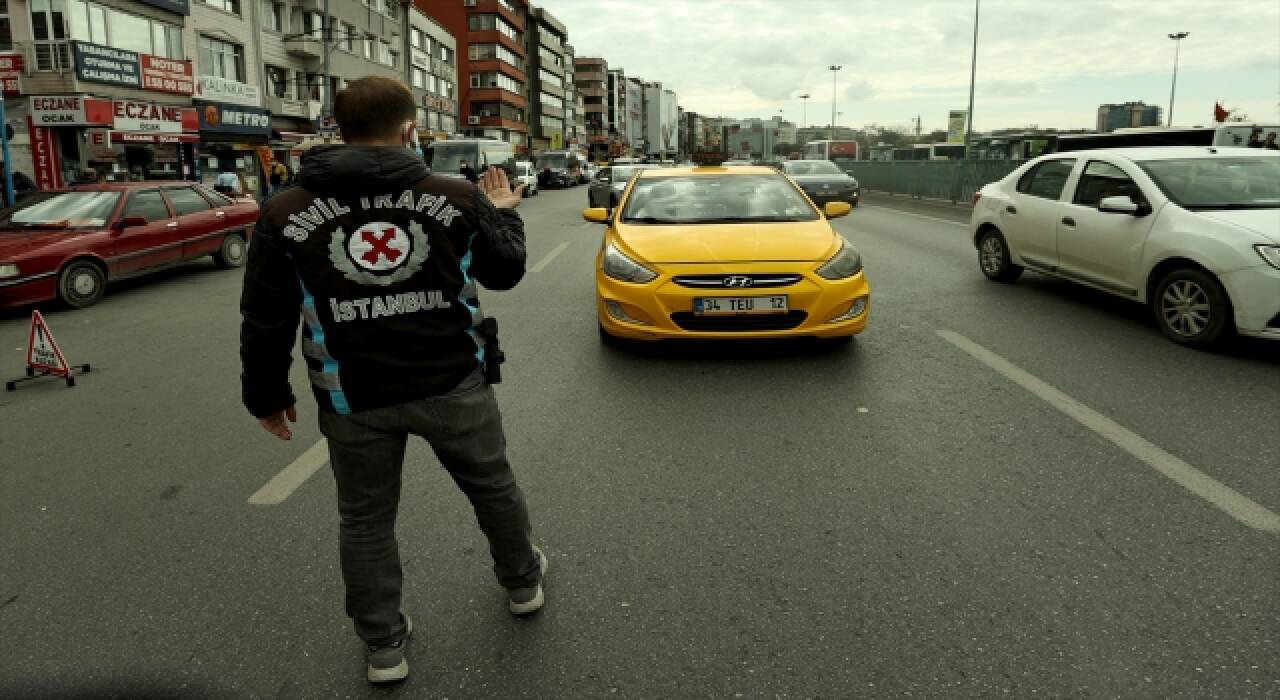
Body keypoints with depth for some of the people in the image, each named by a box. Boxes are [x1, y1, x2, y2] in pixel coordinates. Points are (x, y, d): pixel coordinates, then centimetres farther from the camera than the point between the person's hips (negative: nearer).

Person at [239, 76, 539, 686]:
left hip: (355, 400, 0)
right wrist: (502, 214, 26)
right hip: (453, 384, 1)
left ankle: (384, 647, 29)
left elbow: (265, 321, 0)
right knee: (494, 487, 23)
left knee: (366, 523, 18)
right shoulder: (457, 199, -6)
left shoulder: (286, 214, -4)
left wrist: (266, 397, 13)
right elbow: (507, 271, 9)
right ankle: (523, 582, 43)